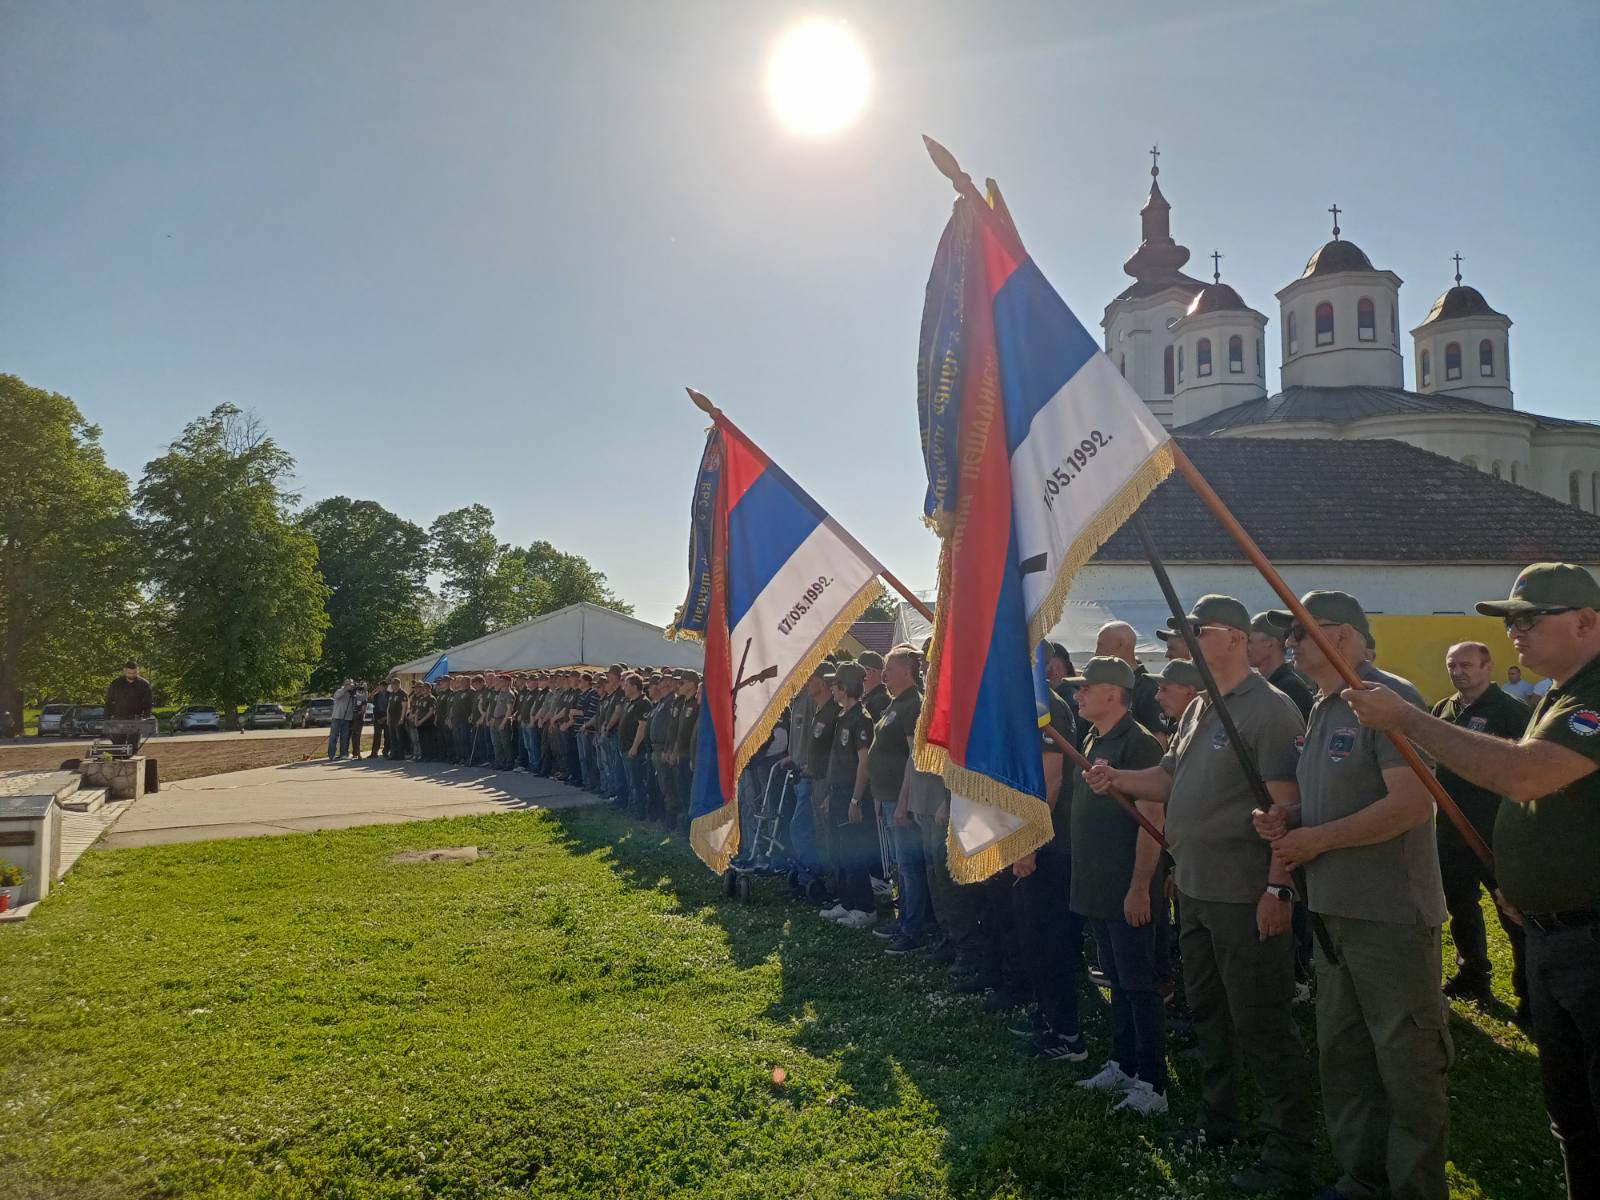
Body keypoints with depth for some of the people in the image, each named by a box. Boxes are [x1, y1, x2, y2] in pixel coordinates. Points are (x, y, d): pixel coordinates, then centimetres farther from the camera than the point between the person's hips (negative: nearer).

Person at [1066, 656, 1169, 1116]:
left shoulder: (1138, 743, -17)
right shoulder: (1092, 741, 12)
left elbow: (1152, 819, -21)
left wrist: (1140, 887, -23)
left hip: (1127, 892, -9)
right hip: (1097, 887, 9)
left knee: (1138, 986, 0)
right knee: (1118, 981, 18)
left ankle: (1153, 1085, 9)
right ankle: (1123, 1066, 29)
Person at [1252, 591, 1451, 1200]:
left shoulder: (1389, 699, -15)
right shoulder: (1322, 709, 14)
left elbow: (1412, 803, -24)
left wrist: (1315, 839, -18)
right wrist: (1286, 819, 3)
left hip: (1391, 915, -9)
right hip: (1335, 910, 9)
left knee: (1407, 1060, 3)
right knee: (1342, 1053, 17)